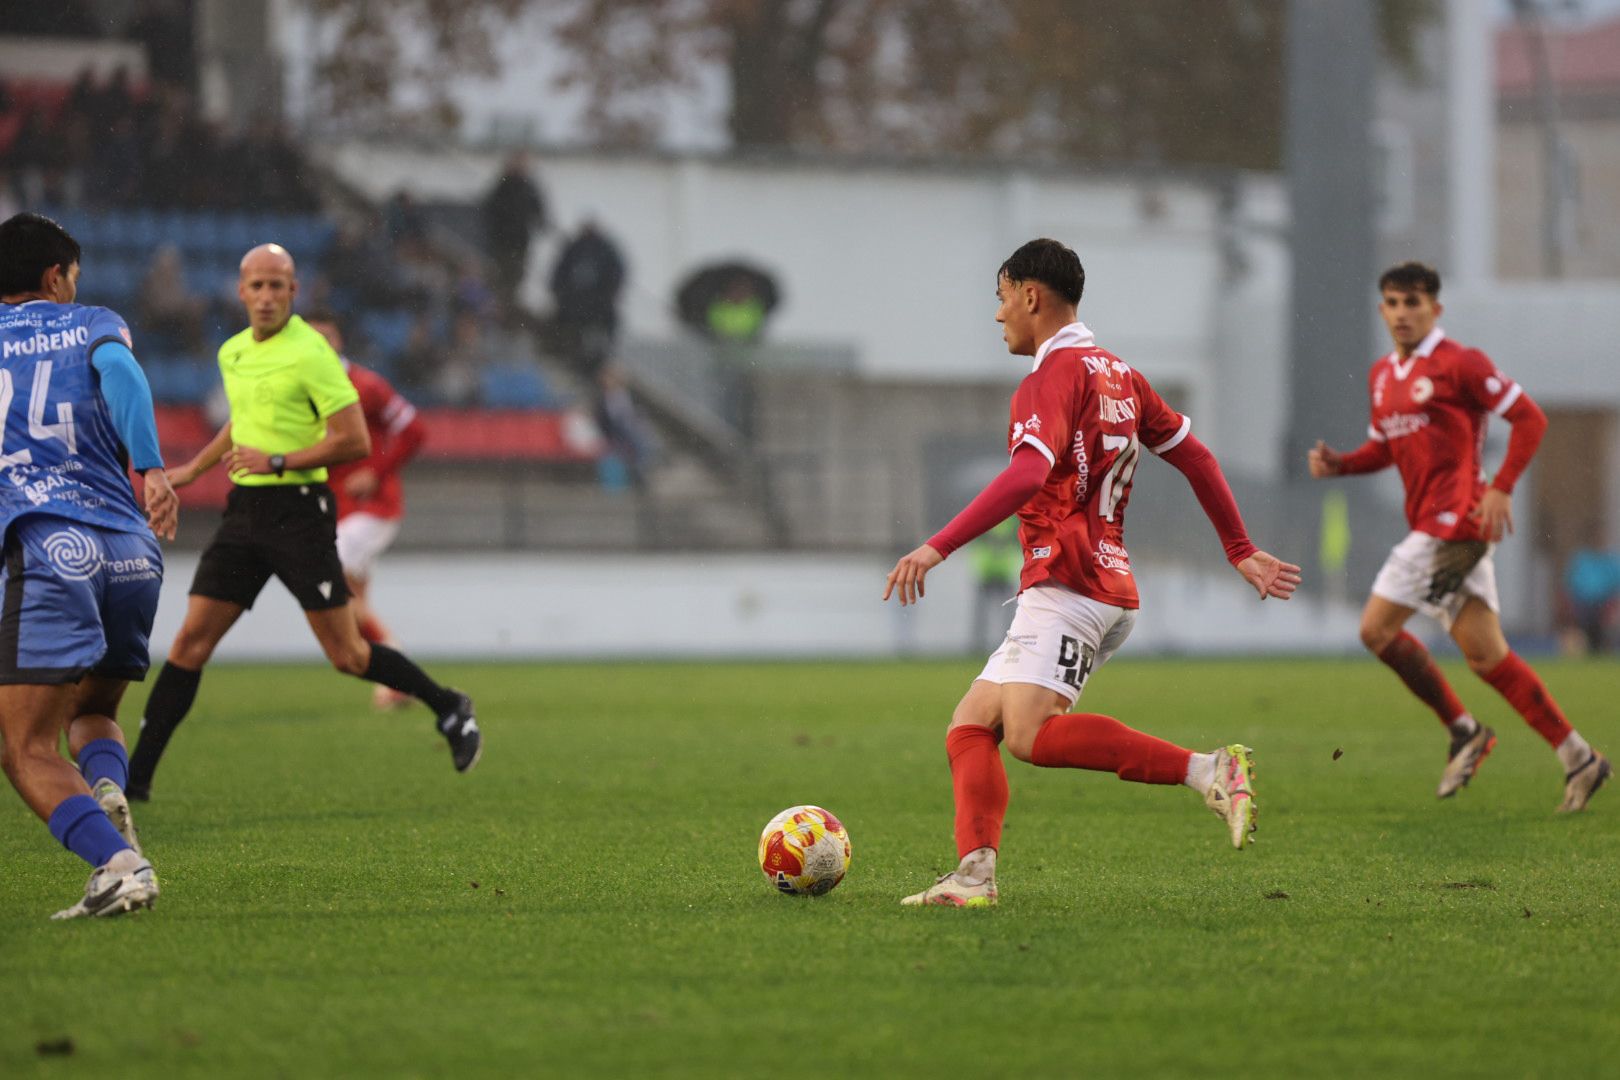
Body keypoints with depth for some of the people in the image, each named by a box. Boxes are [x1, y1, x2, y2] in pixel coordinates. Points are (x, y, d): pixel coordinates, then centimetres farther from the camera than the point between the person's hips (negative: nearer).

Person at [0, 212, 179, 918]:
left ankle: (118, 861, -29)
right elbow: (119, 373, -6)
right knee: (92, 711, 24)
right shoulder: (92, 325, 16)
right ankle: (107, 790, -9)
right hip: (132, 550, 3)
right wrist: (151, 469, -18)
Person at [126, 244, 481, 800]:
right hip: (244, 509, 6)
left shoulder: (310, 353, -12)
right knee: (191, 641, -1)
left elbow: (355, 441, -15)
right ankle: (137, 772, 0)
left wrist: (277, 462, -18)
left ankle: (449, 709, 17)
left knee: (346, 655, -4)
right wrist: (193, 469, 34)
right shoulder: (232, 353, 11)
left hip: (297, 512, -6)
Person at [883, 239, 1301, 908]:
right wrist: (1241, 552, 29)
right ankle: (974, 876, -8)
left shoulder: (1056, 373, -9)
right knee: (970, 726, 6)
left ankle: (1208, 770, -26)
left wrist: (938, 547, -29)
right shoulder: (1117, 373, 20)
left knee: (1031, 734, -24)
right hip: (1109, 584, 10)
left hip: (1065, 584, -10)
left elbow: (1028, 475, -24)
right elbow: (1194, 456, 24)